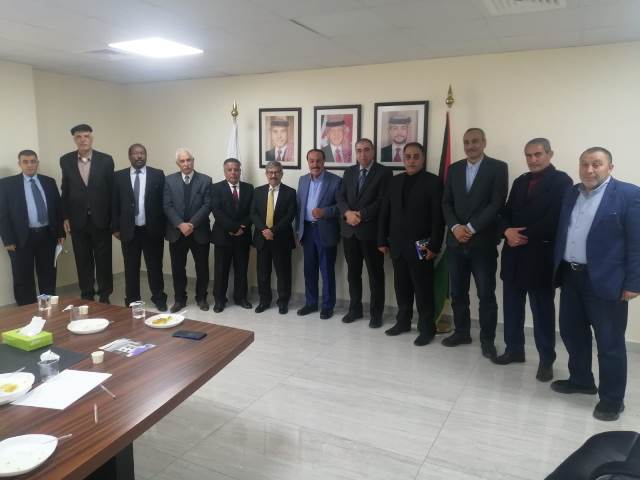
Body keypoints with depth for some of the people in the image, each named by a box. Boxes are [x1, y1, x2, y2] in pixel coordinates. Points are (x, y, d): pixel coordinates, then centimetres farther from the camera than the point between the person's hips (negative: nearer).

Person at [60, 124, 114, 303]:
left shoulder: (106, 160, -3)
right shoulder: (66, 160, 3)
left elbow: (112, 189, -2)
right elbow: (65, 190, 7)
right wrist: (65, 216, 4)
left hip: (101, 219, -2)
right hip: (78, 219, 2)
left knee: (104, 260, 5)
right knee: (83, 261, 9)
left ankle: (104, 296, 17)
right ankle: (87, 296, 21)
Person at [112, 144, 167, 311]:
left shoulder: (158, 174, 1)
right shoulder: (119, 176, 5)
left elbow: (163, 201, 1)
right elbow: (114, 204, 5)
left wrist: (163, 227, -2)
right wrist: (115, 228, 1)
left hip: (152, 230, -1)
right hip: (129, 230, 1)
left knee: (155, 266, 8)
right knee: (131, 268, 9)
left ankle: (159, 299, 21)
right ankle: (132, 301, 21)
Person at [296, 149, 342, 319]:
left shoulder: (336, 180, -8)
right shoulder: (303, 180, 9)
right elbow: (299, 206, 13)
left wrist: (324, 212, -24)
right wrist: (298, 229, 10)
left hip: (325, 231, -5)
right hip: (307, 230, 5)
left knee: (327, 270, 4)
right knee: (309, 269, 13)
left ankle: (327, 306, 16)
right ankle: (311, 303, 26)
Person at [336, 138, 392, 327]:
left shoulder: (384, 172, -3)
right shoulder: (349, 172, 13)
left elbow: (383, 201, -11)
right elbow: (340, 197, 6)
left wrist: (361, 215, -16)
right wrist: (348, 213, -13)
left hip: (371, 230, -5)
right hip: (349, 230, 5)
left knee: (375, 273, 3)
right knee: (353, 272, 13)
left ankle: (376, 313, 14)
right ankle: (355, 308, 26)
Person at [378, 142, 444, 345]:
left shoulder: (433, 182, -4)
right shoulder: (395, 181, 11)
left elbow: (438, 217, -9)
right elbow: (385, 213, 11)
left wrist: (434, 246, -14)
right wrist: (382, 240, 7)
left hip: (421, 247, -4)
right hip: (397, 245, 5)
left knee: (423, 290, 2)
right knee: (402, 287, 12)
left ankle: (427, 328, 13)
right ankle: (403, 321, 26)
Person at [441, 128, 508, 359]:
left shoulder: (498, 167, -2)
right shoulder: (454, 168, 12)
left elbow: (497, 204, -10)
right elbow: (446, 202, 8)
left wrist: (471, 228, -15)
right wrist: (455, 227, -9)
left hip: (483, 241, -4)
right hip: (456, 240, 4)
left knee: (486, 294, 3)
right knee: (457, 292, 11)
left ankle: (487, 339, 17)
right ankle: (461, 332, 27)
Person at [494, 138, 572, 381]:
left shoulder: (561, 181, -5)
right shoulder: (520, 181, 15)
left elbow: (556, 218, -15)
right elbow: (506, 212, 11)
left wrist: (525, 236, -14)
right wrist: (507, 231, -9)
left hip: (541, 254, -6)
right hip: (514, 252, 6)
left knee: (542, 309, 4)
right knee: (512, 305, 11)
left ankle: (546, 359, 17)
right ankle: (514, 349, 26)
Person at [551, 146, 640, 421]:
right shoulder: (571, 193, 11)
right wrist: (557, 270, 11)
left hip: (605, 281, -6)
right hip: (571, 276, 6)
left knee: (609, 342, 4)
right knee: (571, 332, 16)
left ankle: (612, 399, 18)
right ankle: (580, 380, 36)